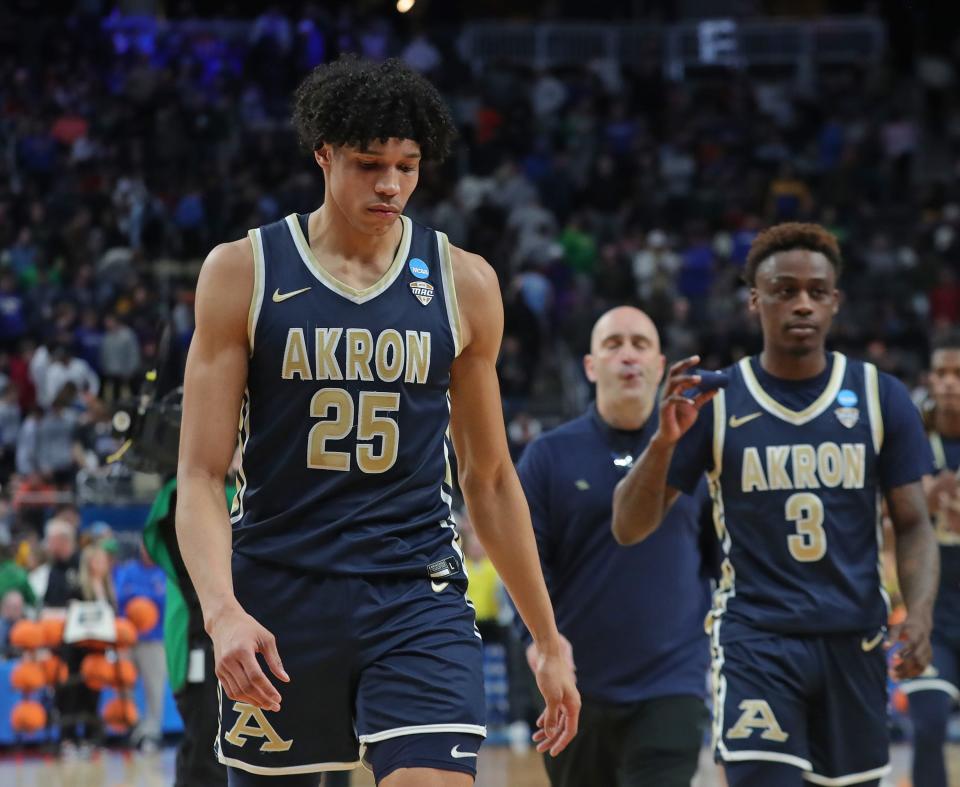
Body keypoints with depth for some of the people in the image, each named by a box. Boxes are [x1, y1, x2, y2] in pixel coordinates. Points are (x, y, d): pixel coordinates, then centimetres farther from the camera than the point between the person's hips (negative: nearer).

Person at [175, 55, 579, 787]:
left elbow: (490, 479, 13)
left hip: (419, 597, 0)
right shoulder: (243, 272, -1)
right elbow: (201, 474, -4)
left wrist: (550, 641, 14)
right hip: (278, 598, 0)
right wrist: (222, 610, -22)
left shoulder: (464, 283, 5)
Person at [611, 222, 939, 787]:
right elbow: (631, 528, -3)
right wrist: (665, 440, -21)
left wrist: (920, 614, -14)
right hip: (756, 639, -2)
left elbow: (913, 524, 4)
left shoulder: (880, 397, 2)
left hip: (855, 640, 2)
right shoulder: (713, 402, -2)